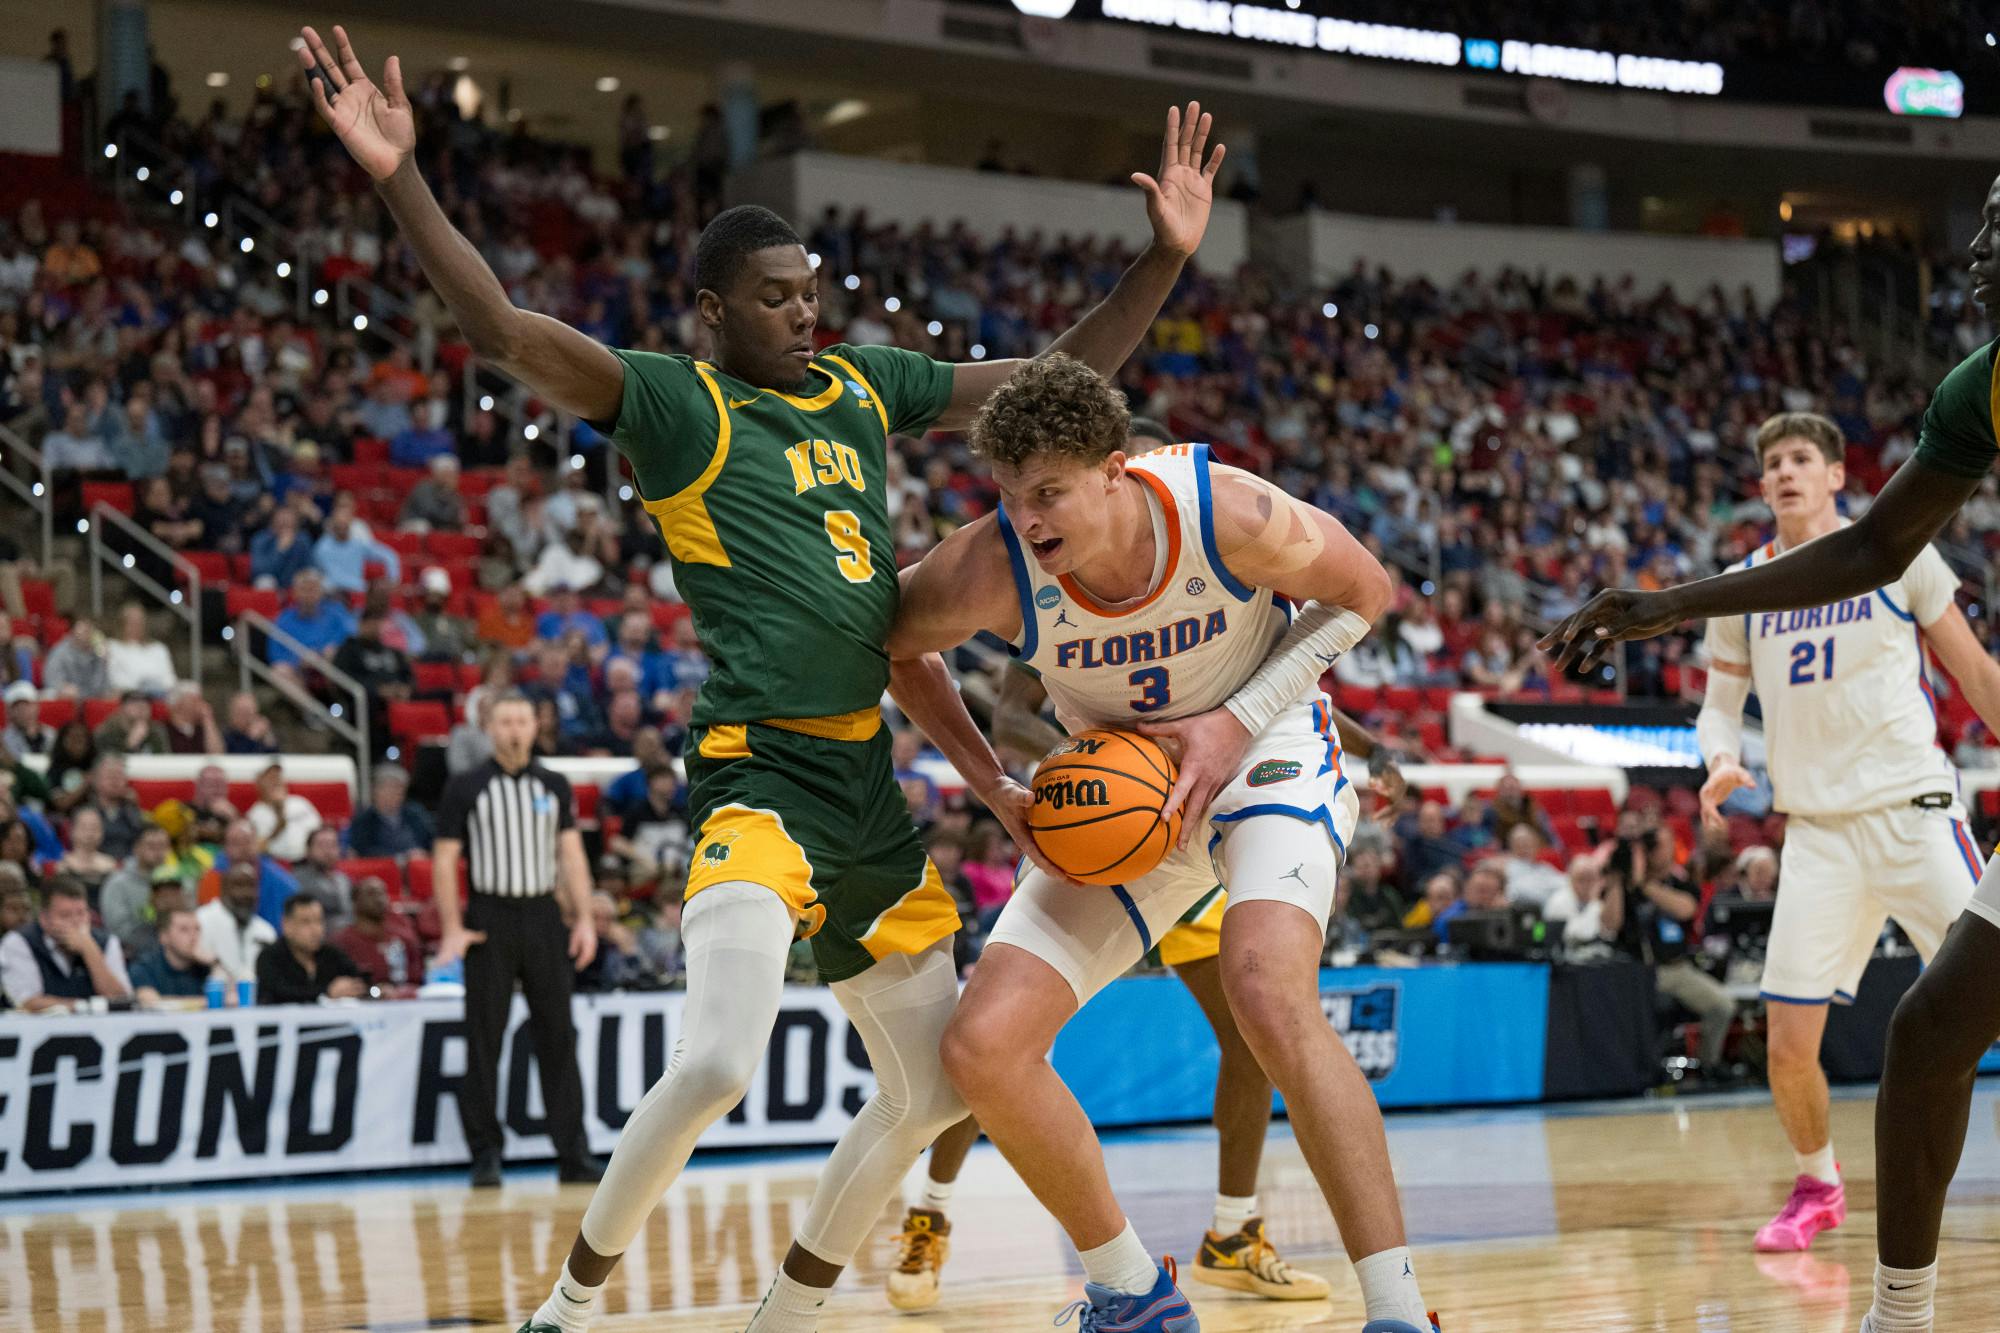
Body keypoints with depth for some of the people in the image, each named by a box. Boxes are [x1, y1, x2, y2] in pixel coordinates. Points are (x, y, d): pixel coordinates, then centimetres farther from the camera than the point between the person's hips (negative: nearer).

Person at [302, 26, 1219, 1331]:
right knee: (721, 1063, -26)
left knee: (936, 1090, 12)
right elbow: (504, 331, -19)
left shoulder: (865, 384, 15)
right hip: (760, 773, -7)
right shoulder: (677, 404, -4)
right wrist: (402, 180, -31)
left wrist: (1166, 259, 10)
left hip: (870, 784, 7)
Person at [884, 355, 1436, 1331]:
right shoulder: (990, 571, -25)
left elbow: (1362, 594, -10)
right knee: (982, 1048, -10)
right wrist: (993, 789, -10)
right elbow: (892, 642, -2)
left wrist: (1237, 722, -20)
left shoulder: (1229, 516, -30)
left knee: (1270, 998, -33)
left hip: (1264, 752, -4)